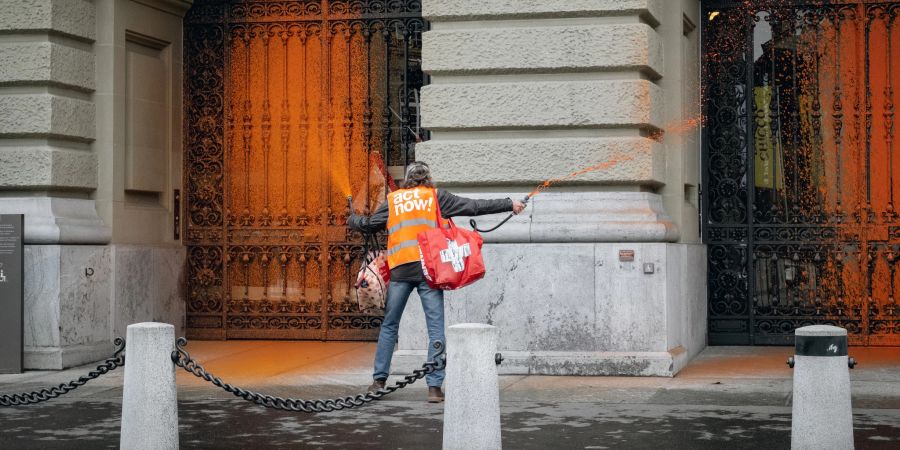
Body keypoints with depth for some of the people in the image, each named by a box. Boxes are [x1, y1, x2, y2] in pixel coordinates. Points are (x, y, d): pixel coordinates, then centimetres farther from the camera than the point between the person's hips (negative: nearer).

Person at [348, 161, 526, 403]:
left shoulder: (393, 200, 14)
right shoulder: (436, 196, 9)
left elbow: (369, 225, 20)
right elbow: (474, 206, 7)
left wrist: (352, 219, 42)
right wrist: (509, 204, 14)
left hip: (400, 269, 2)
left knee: (389, 326, 14)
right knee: (436, 328, -1)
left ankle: (379, 380, 15)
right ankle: (434, 387, -7)